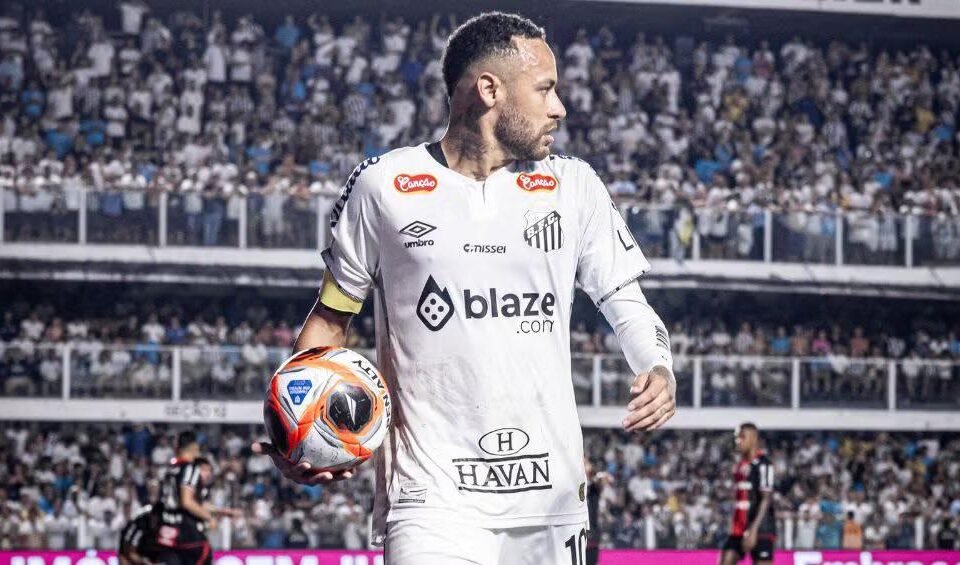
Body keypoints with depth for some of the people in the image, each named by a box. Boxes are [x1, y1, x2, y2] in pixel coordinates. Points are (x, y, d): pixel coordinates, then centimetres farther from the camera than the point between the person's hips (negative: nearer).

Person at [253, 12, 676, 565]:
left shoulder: (574, 186, 8)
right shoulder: (384, 186, 1)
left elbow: (626, 300, 13)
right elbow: (332, 316, 9)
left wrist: (659, 369, -9)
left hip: (553, 498, 4)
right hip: (434, 498, -3)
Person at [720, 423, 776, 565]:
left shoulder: (762, 464, -11)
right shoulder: (739, 465, 16)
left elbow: (766, 499, -17)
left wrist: (753, 530, -23)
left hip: (760, 528, -8)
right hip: (739, 528, 8)